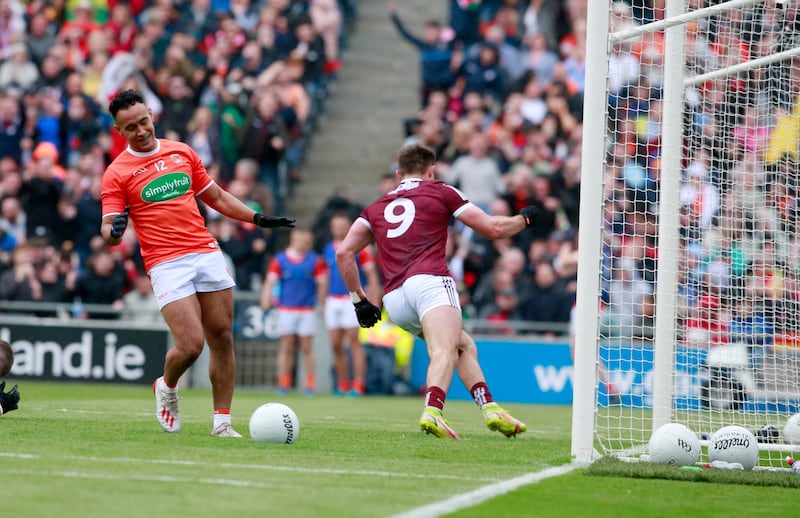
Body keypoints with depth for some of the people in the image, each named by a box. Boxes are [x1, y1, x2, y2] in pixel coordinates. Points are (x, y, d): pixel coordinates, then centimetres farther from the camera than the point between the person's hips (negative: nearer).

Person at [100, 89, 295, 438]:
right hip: (167, 265, -5)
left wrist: (259, 218, 16)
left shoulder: (182, 152, 13)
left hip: (207, 253, 5)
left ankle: (222, 422, 8)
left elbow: (216, 197, 23)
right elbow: (108, 231, -5)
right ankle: (167, 387, 17)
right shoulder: (117, 173, 0)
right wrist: (114, 231, -28)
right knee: (191, 345, -16)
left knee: (222, 338, 0)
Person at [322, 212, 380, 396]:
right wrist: (324, 304, 23)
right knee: (336, 345, 4)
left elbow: (371, 273, -3)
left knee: (354, 341, -12)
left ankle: (359, 384, -13)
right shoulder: (328, 249, 15)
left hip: (352, 298, -6)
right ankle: (342, 385, 12)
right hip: (333, 301, 6)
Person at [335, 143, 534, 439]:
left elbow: (343, 253, 16)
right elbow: (493, 228, 17)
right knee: (444, 352, -25)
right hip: (429, 281, -5)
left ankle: (489, 409, 8)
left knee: (465, 347, 21)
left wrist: (359, 300, 22)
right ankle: (432, 411, -52)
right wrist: (525, 218, 35)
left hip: (394, 300, 5)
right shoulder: (441, 192, 17)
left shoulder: (376, 209, 27)